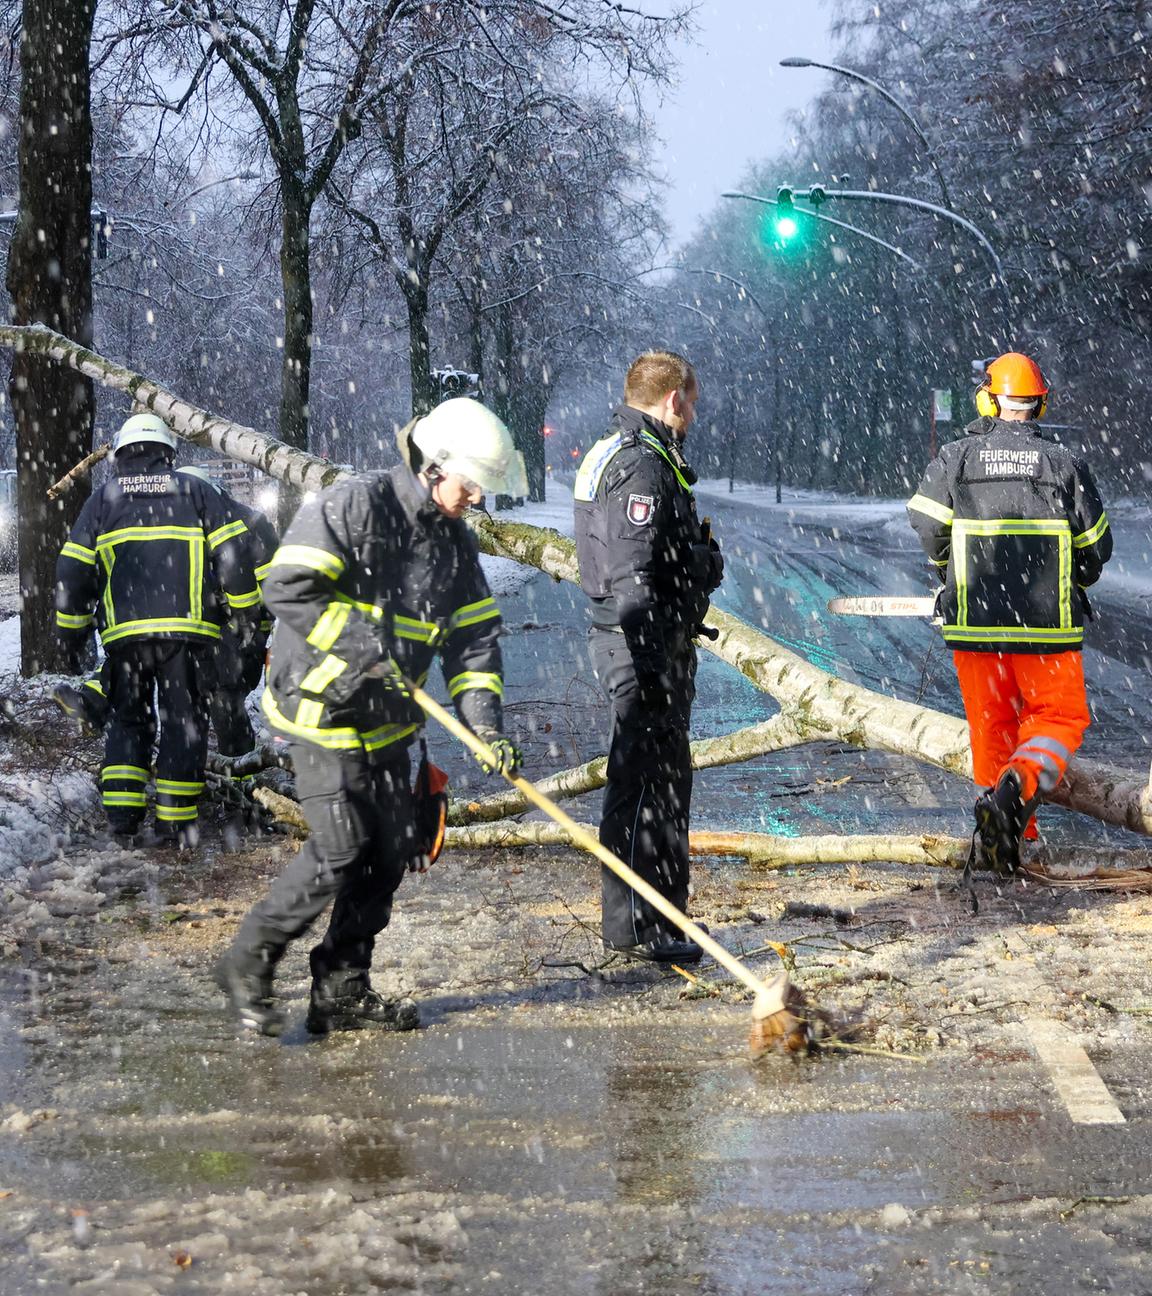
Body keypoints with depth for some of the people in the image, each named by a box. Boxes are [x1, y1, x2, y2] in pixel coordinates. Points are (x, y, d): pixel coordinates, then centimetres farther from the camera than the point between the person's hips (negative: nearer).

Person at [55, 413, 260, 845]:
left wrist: (73, 634, 18)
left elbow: (73, 571, 10)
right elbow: (232, 554, 2)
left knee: (127, 719, 13)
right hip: (187, 630, -1)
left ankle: (121, 811, 1)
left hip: (124, 632, 1)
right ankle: (175, 822, 2)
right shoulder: (195, 492, 10)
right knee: (183, 721, 5)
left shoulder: (103, 499, 12)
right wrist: (244, 611, 11)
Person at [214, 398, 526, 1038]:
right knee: (341, 846, -14)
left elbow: (475, 636, 8)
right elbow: (288, 588, -21)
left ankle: (342, 990, 15)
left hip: (386, 720, 8)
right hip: (321, 704, -8)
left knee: (391, 851, 4)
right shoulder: (354, 506, -15)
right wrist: (360, 645, -24)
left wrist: (486, 723, -5)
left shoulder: (455, 541, 8)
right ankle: (248, 965, 2)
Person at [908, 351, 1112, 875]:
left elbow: (925, 523, -4)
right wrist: (1071, 587, 25)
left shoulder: (955, 458, 0)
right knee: (1060, 718, 8)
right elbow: (1096, 545, 4)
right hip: (1047, 625, -1)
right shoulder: (1064, 463, 0)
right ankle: (1019, 786, -18)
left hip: (973, 620, 1)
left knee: (991, 725, 14)